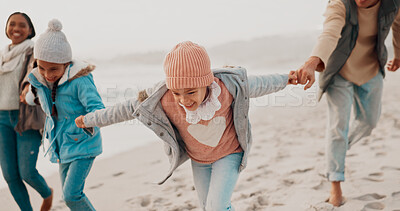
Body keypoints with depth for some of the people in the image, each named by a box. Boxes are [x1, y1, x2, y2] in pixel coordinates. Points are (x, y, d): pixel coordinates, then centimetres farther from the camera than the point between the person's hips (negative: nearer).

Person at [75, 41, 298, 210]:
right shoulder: (164, 100, -32)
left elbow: (256, 84, -13)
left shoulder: (228, 87, -33)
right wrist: (89, 120, -6)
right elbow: (127, 108, -18)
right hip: (199, 160, 3)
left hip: (229, 153, -2)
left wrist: (285, 79, 4)